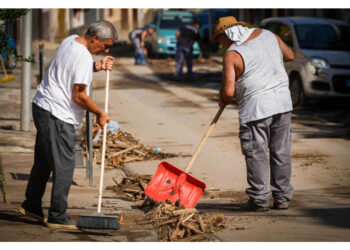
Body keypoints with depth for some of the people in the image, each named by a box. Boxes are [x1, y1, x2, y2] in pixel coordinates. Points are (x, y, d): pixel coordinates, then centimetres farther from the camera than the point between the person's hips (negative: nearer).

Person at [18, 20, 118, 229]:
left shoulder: (71, 40, 9)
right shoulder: (83, 57, -20)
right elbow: (79, 96, -19)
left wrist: (97, 66, 9)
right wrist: (100, 114, -6)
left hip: (42, 107, 10)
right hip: (57, 116, -10)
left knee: (43, 162, 19)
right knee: (64, 167, -5)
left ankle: (32, 206, 29)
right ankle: (58, 217, -2)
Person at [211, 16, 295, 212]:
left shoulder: (232, 54, -7)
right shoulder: (267, 35, 9)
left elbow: (228, 91, -11)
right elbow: (290, 55, 22)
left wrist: (224, 101, 10)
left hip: (256, 107, -6)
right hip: (283, 101, 6)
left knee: (256, 153, 2)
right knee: (281, 151, 10)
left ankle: (260, 199, 3)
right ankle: (282, 197, 14)